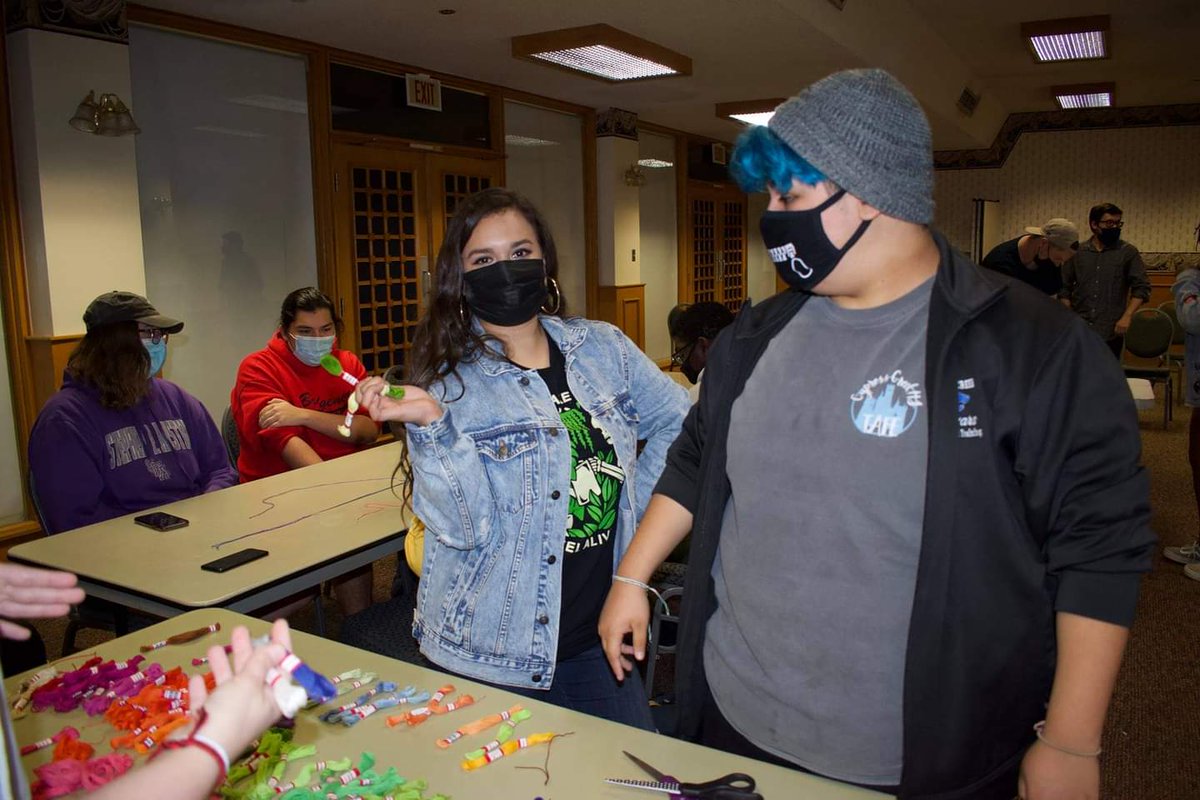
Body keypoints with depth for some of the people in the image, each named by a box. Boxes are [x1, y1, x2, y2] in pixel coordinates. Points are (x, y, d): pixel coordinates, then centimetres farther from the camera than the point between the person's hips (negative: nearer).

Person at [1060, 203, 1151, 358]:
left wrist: (1127, 316, -11)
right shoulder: (1077, 252, 7)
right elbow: (1064, 287, 11)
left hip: (1111, 333, -1)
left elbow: (1141, 287, 0)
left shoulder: (1128, 252, 3)